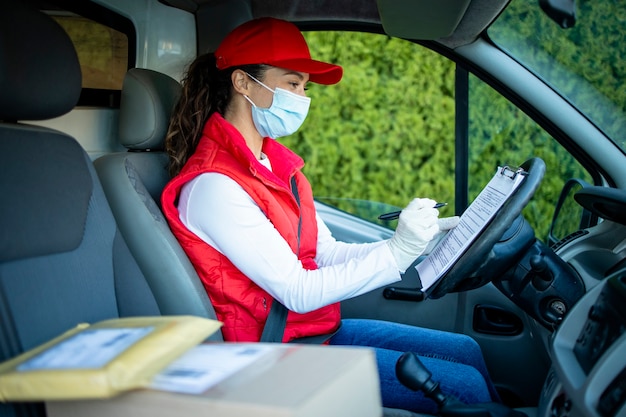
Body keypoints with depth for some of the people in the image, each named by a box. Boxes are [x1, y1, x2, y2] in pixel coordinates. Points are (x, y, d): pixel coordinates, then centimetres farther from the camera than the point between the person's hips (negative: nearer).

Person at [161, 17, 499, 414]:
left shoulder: (277, 164, 7)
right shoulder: (213, 185, -21)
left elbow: (328, 254, 5)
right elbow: (298, 292, -23)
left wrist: (425, 240, -5)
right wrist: (396, 253, -24)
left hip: (320, 328, 9)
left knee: (465, 349, 10)